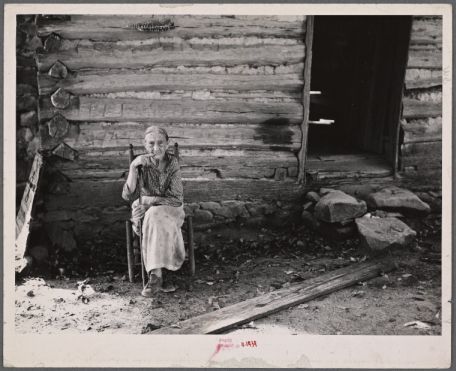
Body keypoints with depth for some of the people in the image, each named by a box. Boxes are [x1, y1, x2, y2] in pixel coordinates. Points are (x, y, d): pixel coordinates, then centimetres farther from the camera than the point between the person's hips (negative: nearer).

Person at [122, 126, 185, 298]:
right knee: (156, 222, -34)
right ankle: (158, 275, -32)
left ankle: (155, 276, -27)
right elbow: (128, 195, -21)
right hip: (145, 210, 0)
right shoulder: (141, 163, -11)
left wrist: (146, 201, -20)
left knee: (156, 218, -34)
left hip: (170, 209, 0)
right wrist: (133, 167, -32)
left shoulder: (172, 163, -12)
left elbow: (177, 199, -15)